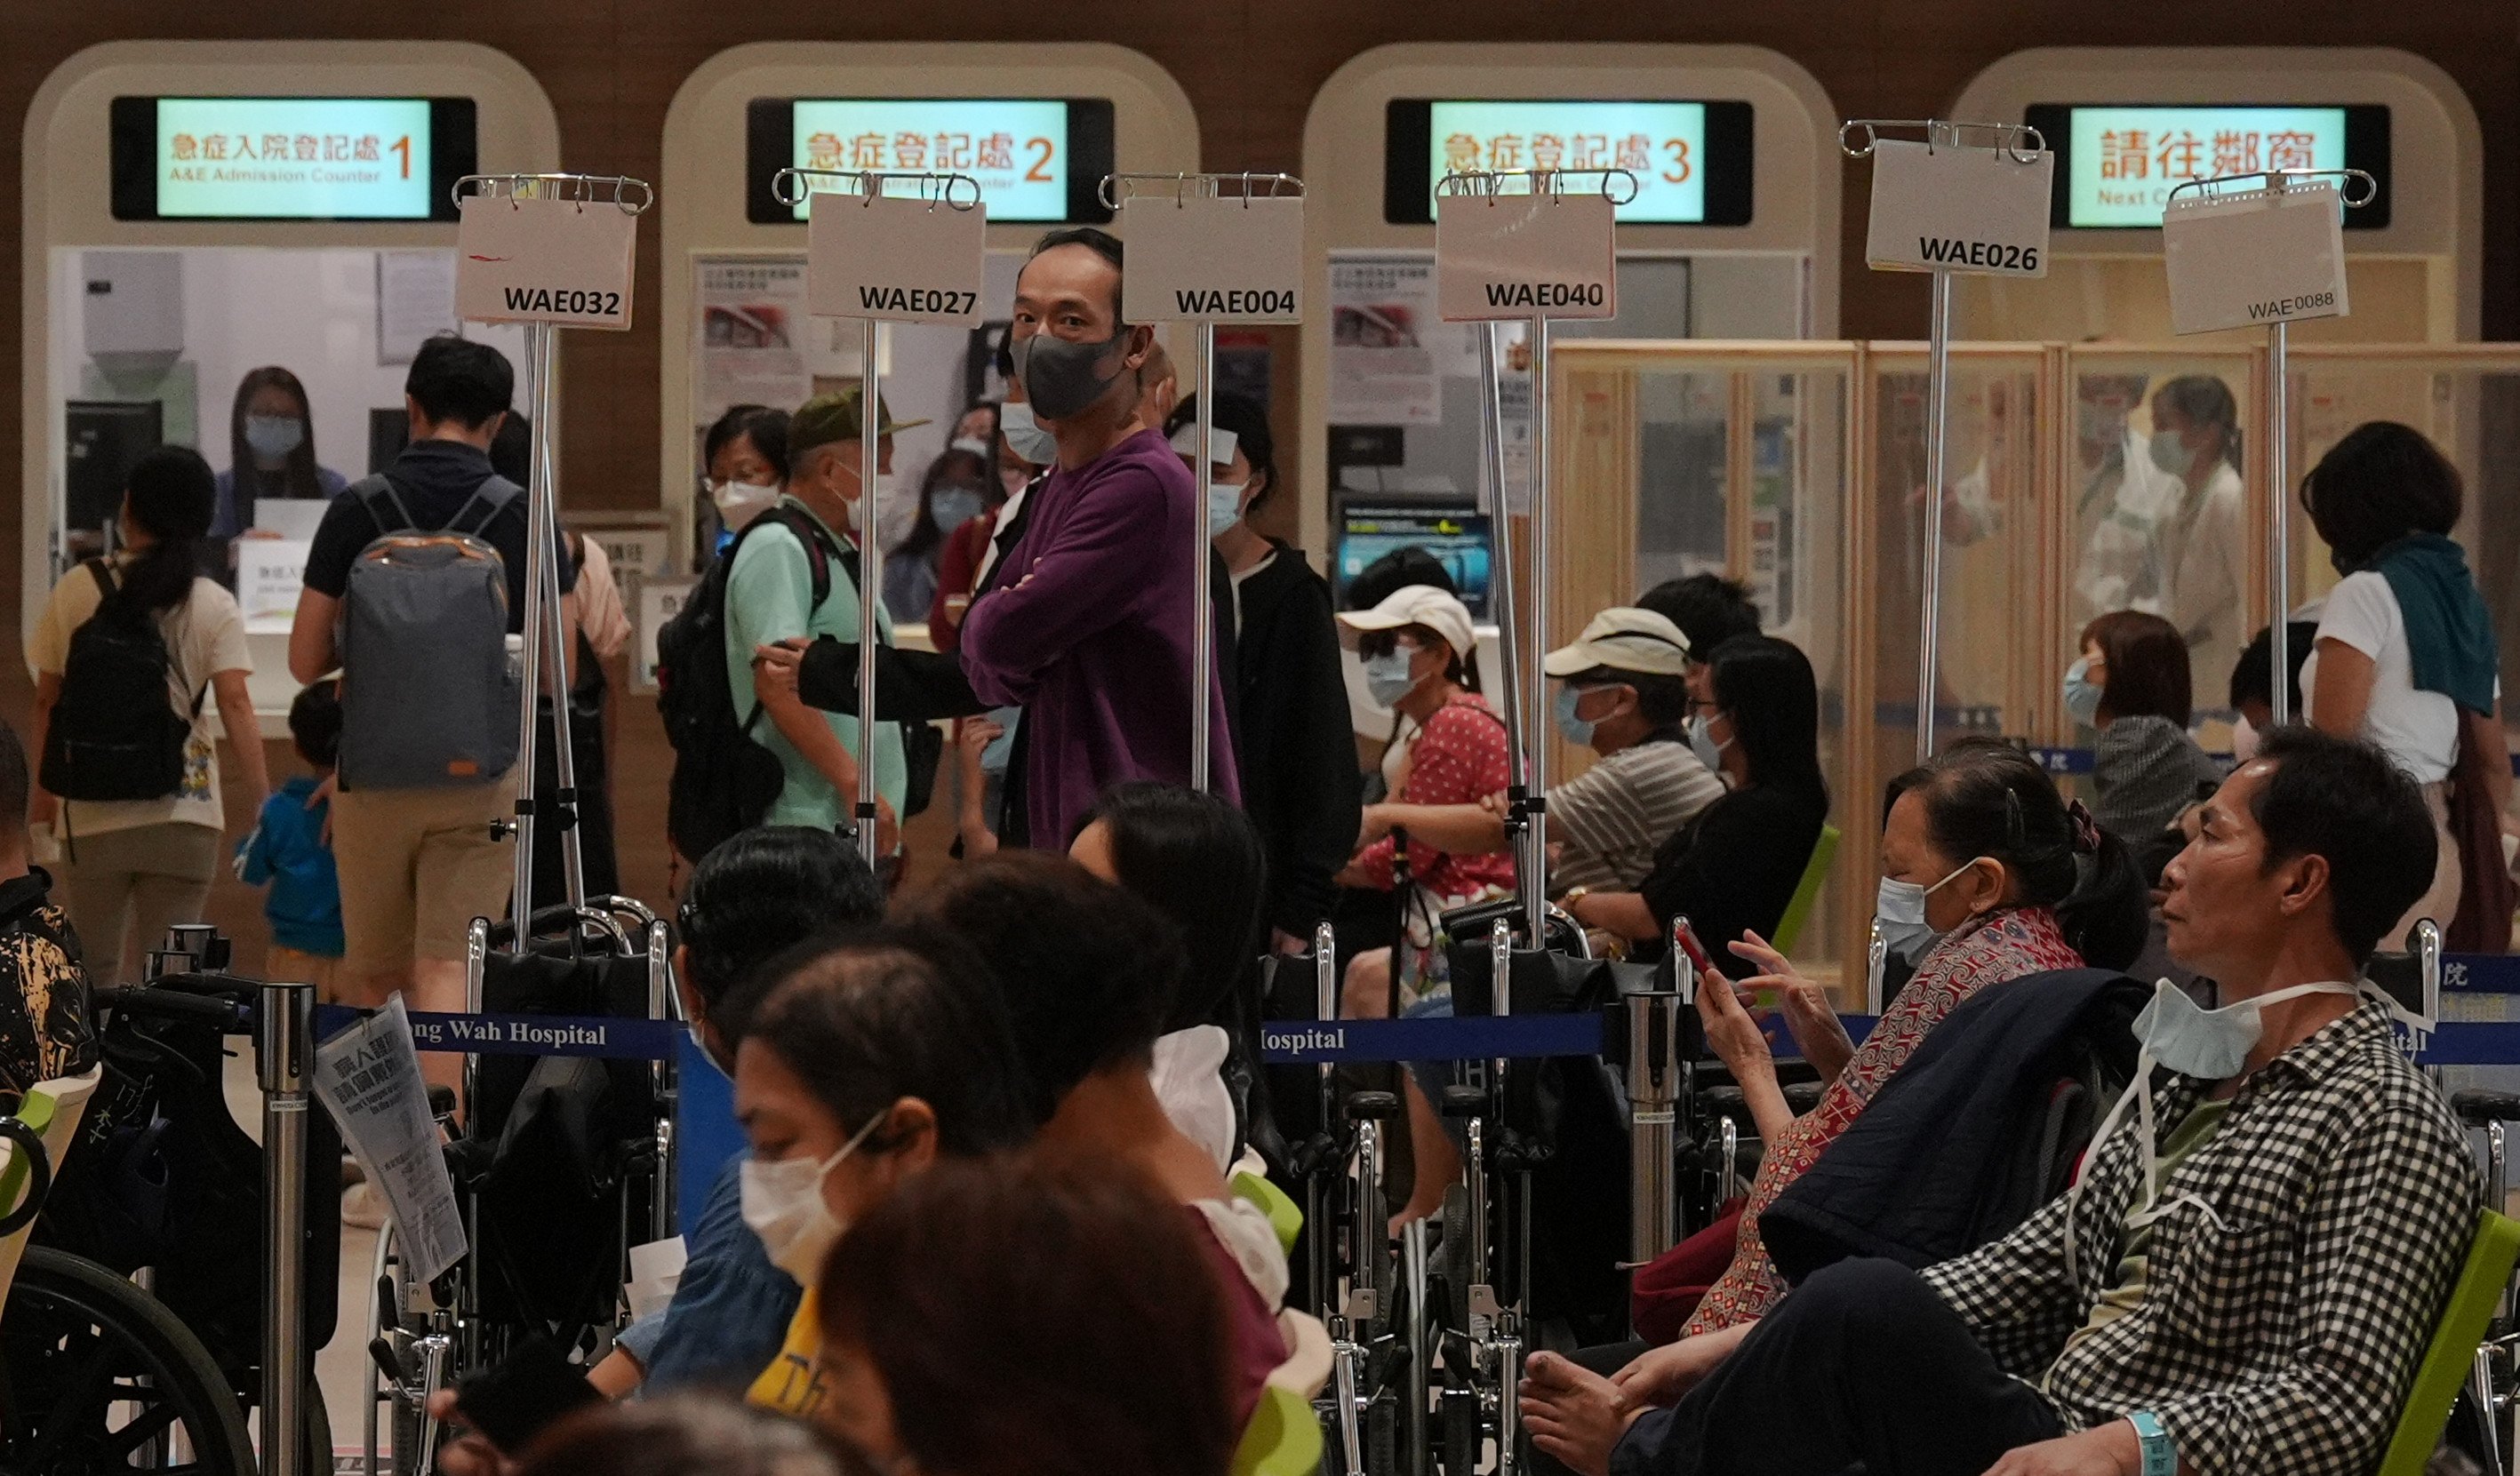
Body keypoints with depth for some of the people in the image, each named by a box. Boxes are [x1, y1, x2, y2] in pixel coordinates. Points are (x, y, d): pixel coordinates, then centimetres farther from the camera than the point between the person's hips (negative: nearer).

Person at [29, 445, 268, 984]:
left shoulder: (75, 590, 0)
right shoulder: (213, 607, -3)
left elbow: (47, 702, 5)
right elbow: (236, 707, -11)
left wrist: (45, 787, 18)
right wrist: (262, 804, -9)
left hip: (90, 812, 1)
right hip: (182, 812, -1)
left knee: (95, 974, 13)